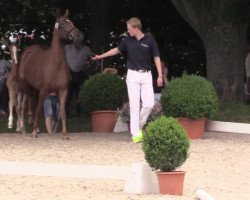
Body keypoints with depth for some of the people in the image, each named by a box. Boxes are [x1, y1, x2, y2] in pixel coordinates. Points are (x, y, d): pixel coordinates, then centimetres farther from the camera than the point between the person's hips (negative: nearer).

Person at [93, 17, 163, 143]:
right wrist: (101, 56, 23)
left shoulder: (149, 40, -3)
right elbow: (117, 50, 20)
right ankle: (135, 134, -3)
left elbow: (156, 58, -1)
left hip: (146, 75, -1)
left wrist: (160, 76, -5)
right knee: (134, 105, -3)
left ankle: (139, 126, 16)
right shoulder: (128, 41, 4)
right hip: (133, 75, 1)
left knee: (149, 104, -8)